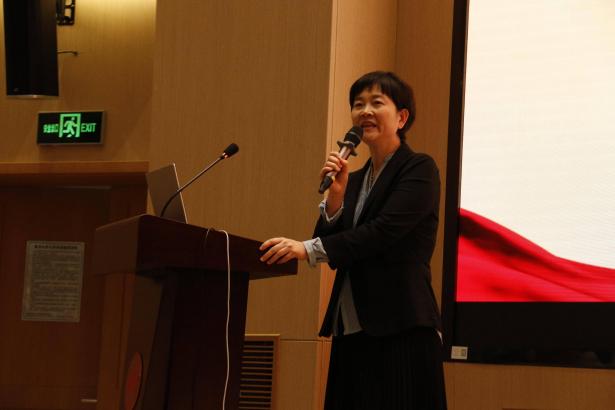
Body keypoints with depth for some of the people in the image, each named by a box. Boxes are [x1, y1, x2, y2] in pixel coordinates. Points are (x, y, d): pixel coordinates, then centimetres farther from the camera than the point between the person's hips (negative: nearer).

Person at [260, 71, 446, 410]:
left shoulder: (419, 169, -3)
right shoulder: (354, 180, 18)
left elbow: (385, 231, -17)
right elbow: (332, 249, 11)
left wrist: (307, 249, -24)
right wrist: (335, 195, -5)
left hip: (400, 333, -7)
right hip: (351, 333, 7)